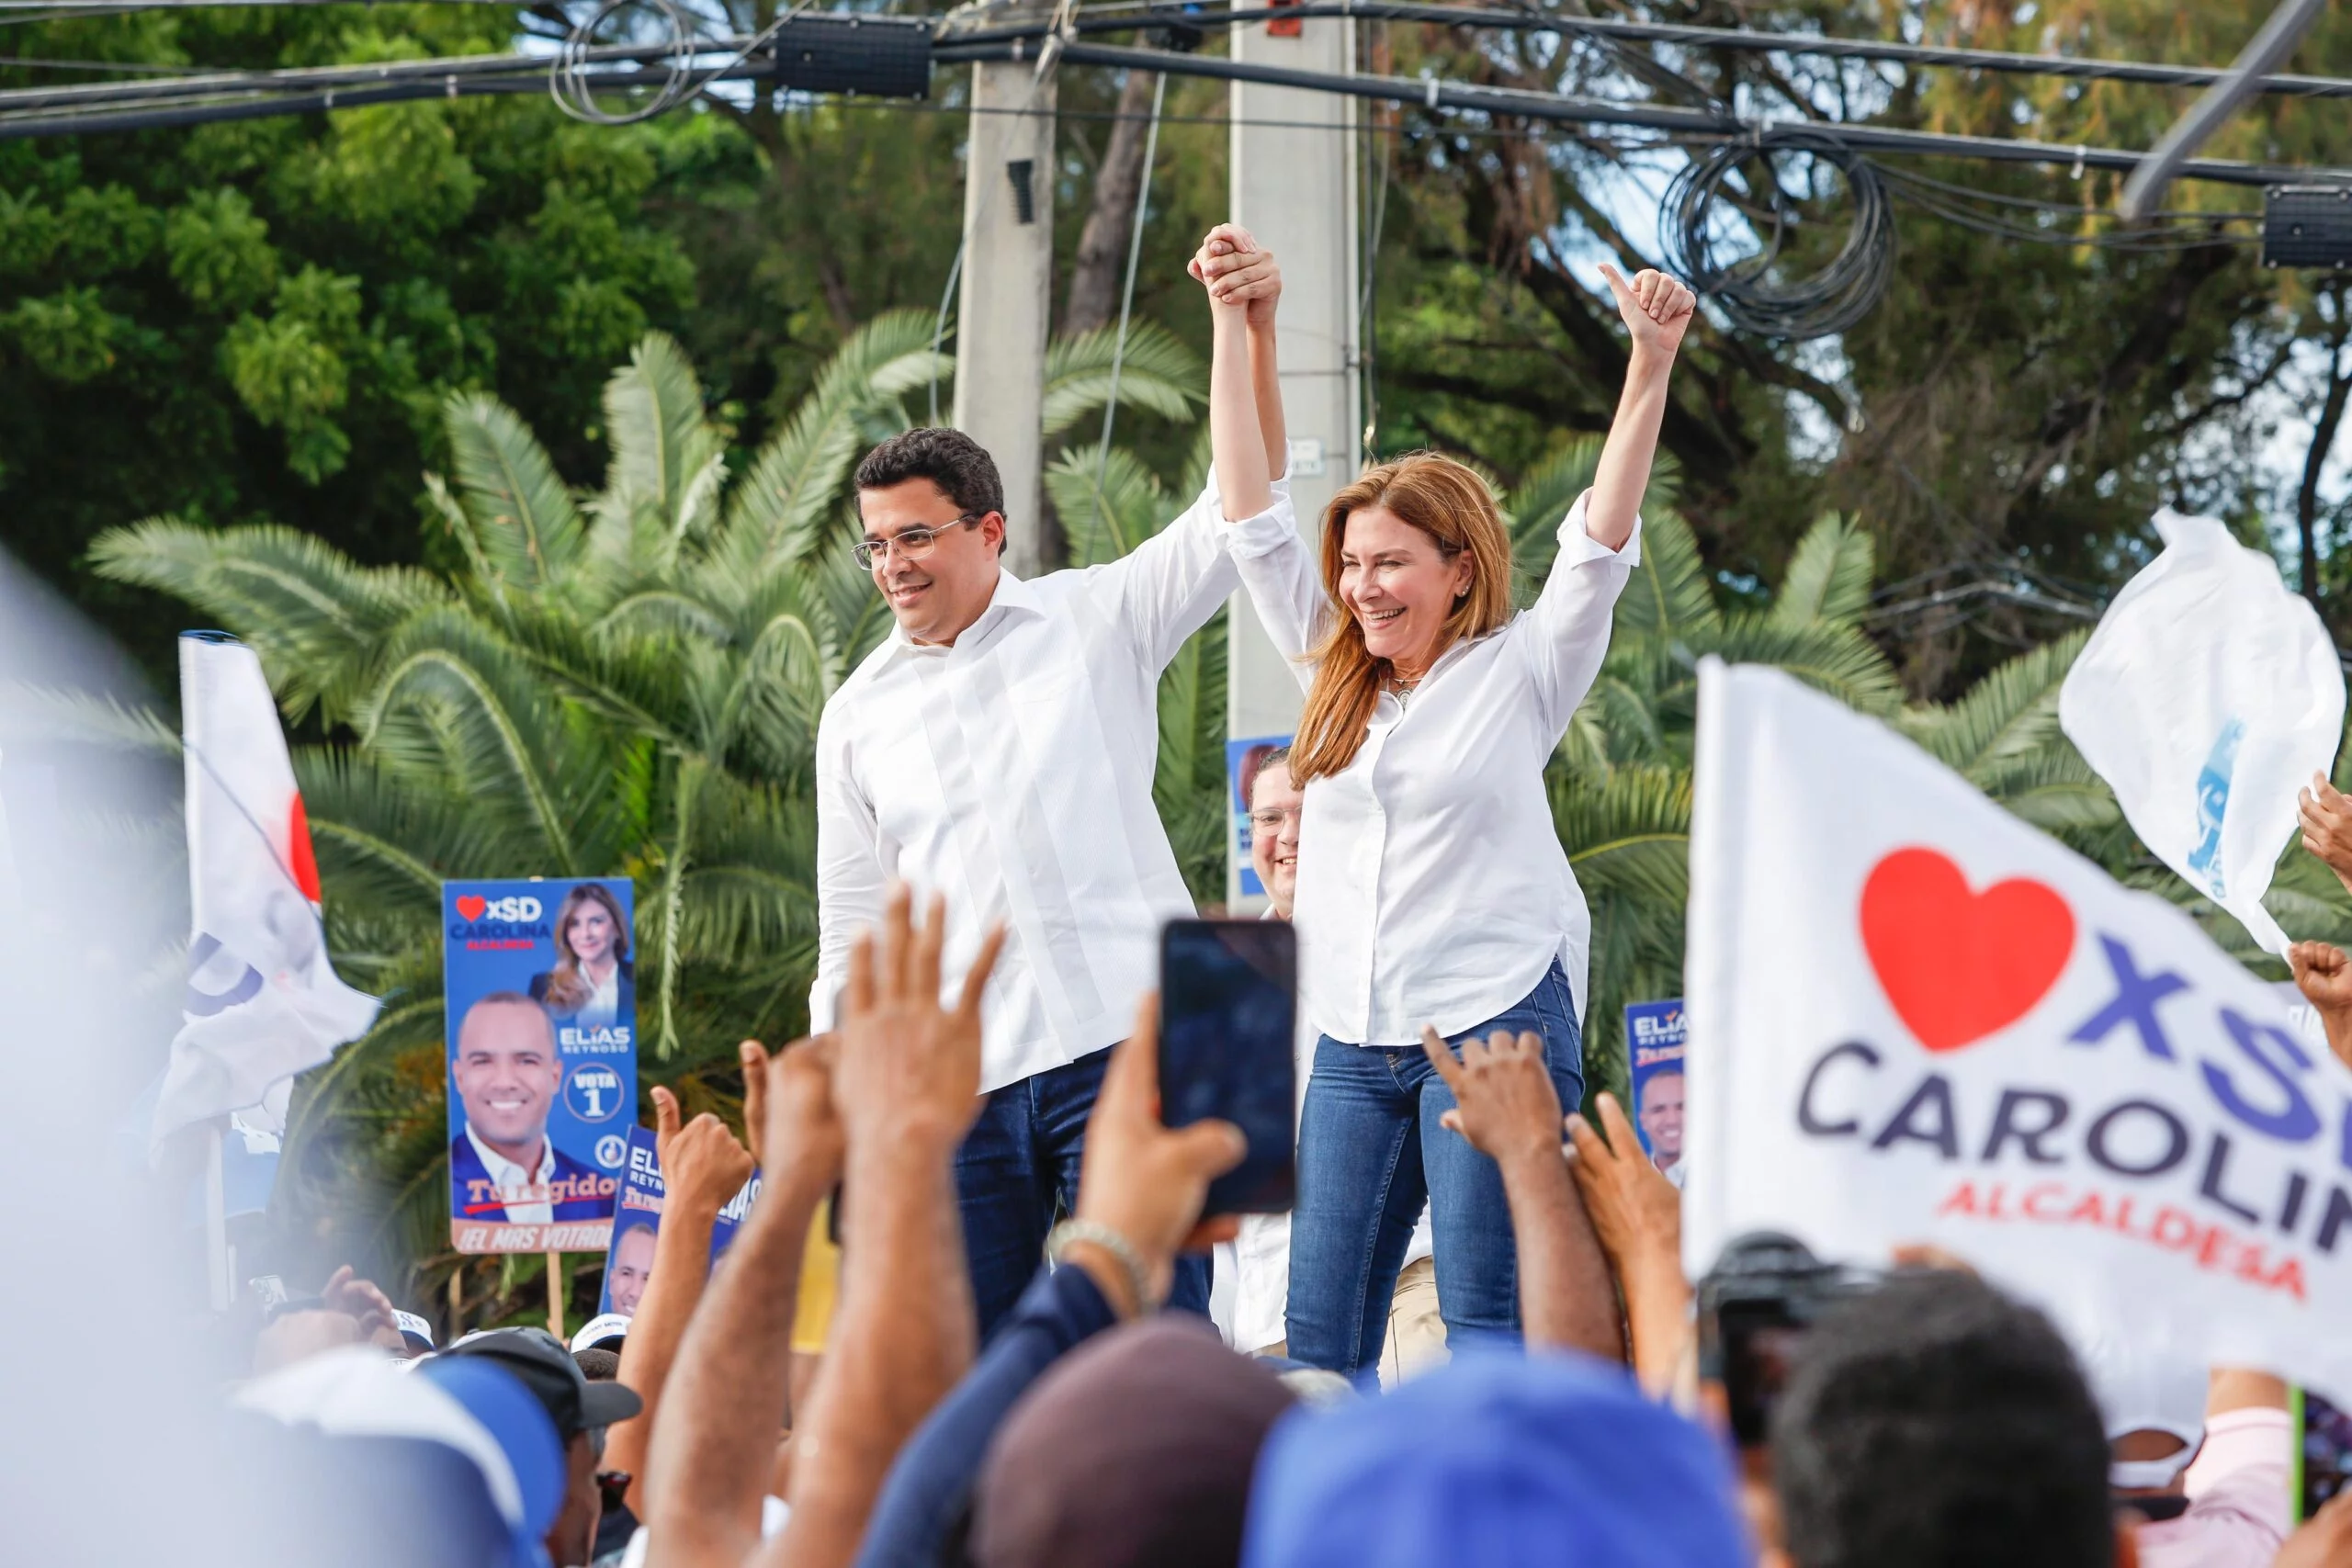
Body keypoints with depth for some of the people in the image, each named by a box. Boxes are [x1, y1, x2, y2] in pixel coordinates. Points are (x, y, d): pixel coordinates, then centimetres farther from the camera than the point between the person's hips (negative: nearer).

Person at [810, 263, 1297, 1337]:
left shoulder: (1097, 621, 8)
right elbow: (851, 935, 18)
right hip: (956, 1087, 3)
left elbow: (1244, 512, -2)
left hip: (1127, 1045, -3)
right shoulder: (858, 715, 16)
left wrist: (1252, 331, -12)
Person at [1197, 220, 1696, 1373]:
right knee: (1318, 1339, 2)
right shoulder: (1333, 674, 14)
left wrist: (1651, 367, -23)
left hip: (1496, 1025, -6)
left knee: (1488, 1331, -9)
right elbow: (1250, 514, 14)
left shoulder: (1520, 673, 1)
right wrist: (1230, 322, 11)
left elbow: (1603, 540, -10)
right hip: (1354, 1044, 6)